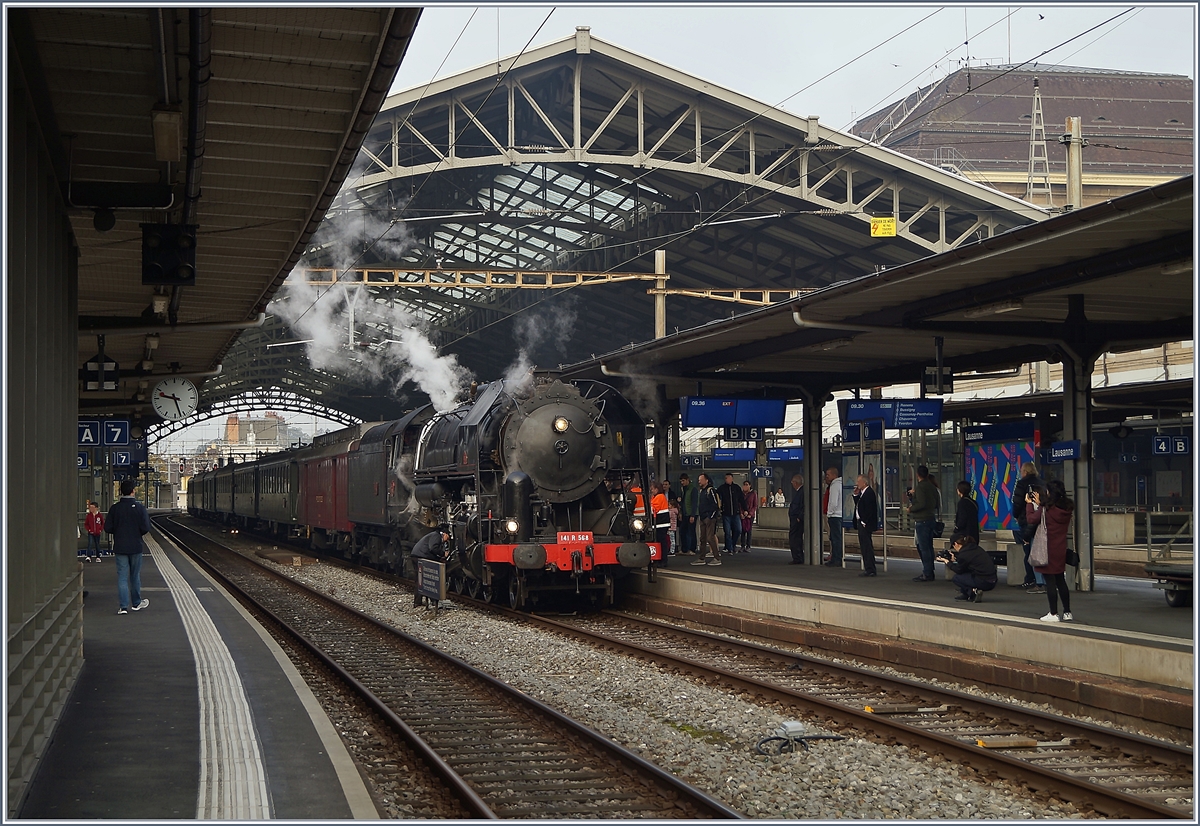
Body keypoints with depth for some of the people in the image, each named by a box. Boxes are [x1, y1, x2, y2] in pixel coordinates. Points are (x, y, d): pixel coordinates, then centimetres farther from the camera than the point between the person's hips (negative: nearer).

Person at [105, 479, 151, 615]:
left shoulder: (115, 508, -5)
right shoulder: (140, 507, -10)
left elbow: (107, 528, -5)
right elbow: (145, 528, -13)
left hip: (120, 547, 1)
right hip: (136, 546, -1)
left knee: (122, 576, 3)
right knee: (135, 576, 13)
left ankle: (124, 606, -3)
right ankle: (136, 603, 25)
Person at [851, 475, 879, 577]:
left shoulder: (869, 492, -16)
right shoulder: (862, 492, 15)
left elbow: (869, 509, -21)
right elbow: (858, 505, 20)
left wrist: (864, 522, -20)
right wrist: (855, 494, 10)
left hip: (865, 524, -11)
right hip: (861, 523, 11)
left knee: (867, 546, -8)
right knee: (865, 546, 13)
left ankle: (870, 570, -6)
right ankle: (868, 569, 18)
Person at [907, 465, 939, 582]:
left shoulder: (920, 487, -14)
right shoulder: (932, 487, 12)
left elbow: (921, 504, -23)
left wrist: (911, 509, -6)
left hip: (921, 520, -9)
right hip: (931, 518, 9)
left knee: (923, 547, -7)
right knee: (929, 546, 13)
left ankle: (926, 574, -8)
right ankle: (930, 572, 17)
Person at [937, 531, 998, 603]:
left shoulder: (964, 553, -12)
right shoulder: (976, 548, 12)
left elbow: (959, 570, 2)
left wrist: (946, 561, 12)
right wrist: (954, 560, 33)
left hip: (984, 583, -8)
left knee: (956, 577, 10)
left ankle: (973, 593, -5)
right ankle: (966, 594, 24)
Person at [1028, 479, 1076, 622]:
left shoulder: (1047, 509, -18)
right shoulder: (1067, 509, 2)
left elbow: (1031, 519, -12)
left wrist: (1029, 503, 2)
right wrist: (1039, 504, 21)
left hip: (1048, 550, -7)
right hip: (1061, 549, 7)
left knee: (1050, 581, 0)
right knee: (1061, 581, 16)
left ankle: (1054, 614, 1)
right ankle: (1067, 612, 17)